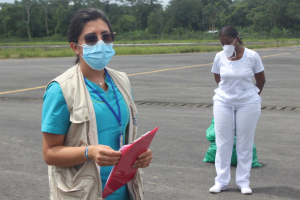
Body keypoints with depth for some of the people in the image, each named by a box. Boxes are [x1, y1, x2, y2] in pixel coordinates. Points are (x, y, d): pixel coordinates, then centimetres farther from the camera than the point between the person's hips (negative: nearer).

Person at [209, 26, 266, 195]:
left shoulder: (252, 56, -10)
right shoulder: (219, 57, -5)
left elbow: (261, 80, 3)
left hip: (248, 104, -2)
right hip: (223, 103, 2)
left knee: (245, 144, 5)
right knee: (223, 143, 4)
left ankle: (244, 182, 15)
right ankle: (221, 181, 13)